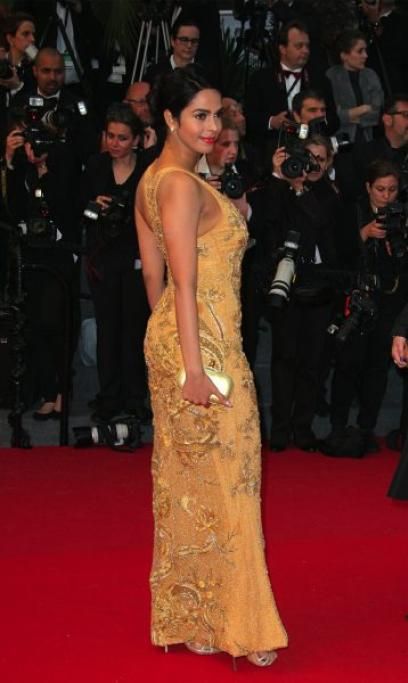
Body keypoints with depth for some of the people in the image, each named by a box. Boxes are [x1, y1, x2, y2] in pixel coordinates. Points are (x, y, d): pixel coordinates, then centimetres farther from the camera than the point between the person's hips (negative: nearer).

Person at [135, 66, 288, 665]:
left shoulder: (153, 179, 12)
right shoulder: (182, 185, -17)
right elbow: (185, 282, -21)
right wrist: (194, 367, -22)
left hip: (168, 337, 10)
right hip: (203, 342, -10)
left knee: (186, 479, 14)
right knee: (224, 480, -3)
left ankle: (188, 615, 22)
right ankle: (230, 624, 4)